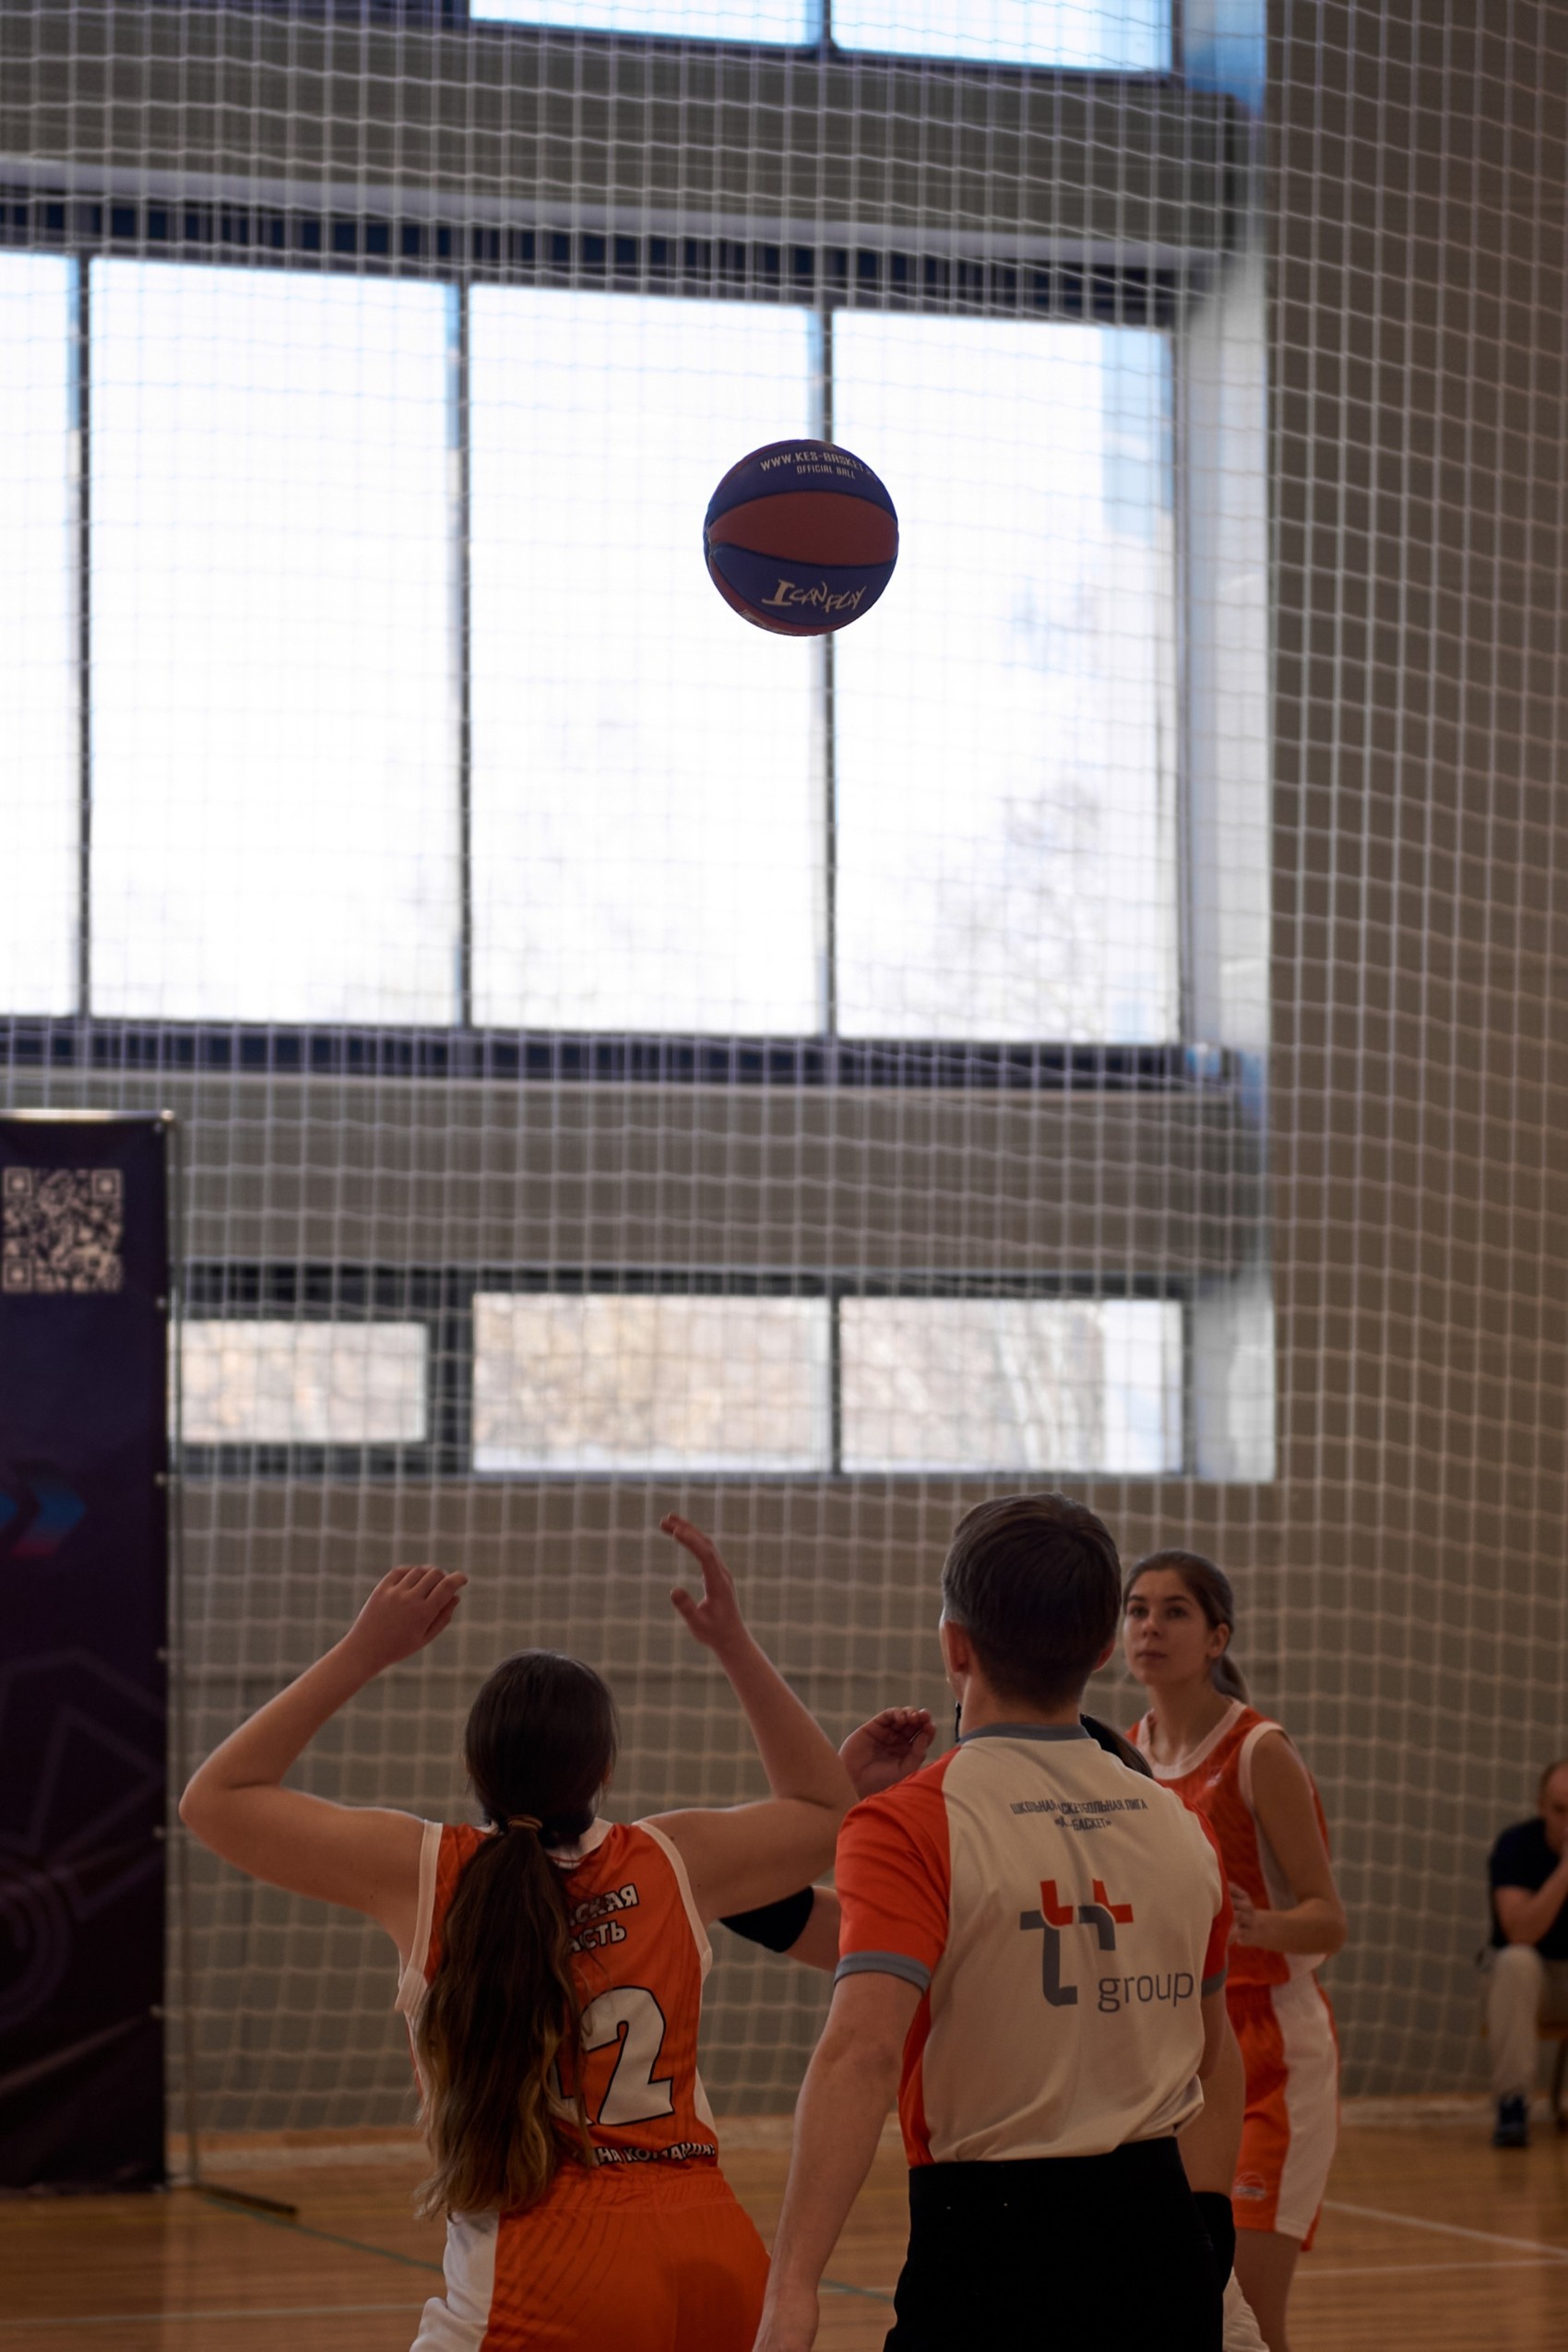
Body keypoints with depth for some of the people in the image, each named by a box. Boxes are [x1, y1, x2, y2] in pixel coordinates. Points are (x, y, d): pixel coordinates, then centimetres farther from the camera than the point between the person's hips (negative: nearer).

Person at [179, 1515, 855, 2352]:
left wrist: (362, 1652, 8)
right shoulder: (675, 1863, 5)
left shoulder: (421, 1871, -2)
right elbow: (825, 1811, 26)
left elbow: (215, 1798, 10)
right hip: (719, 2262, 4)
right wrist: (735, 1647, 22)